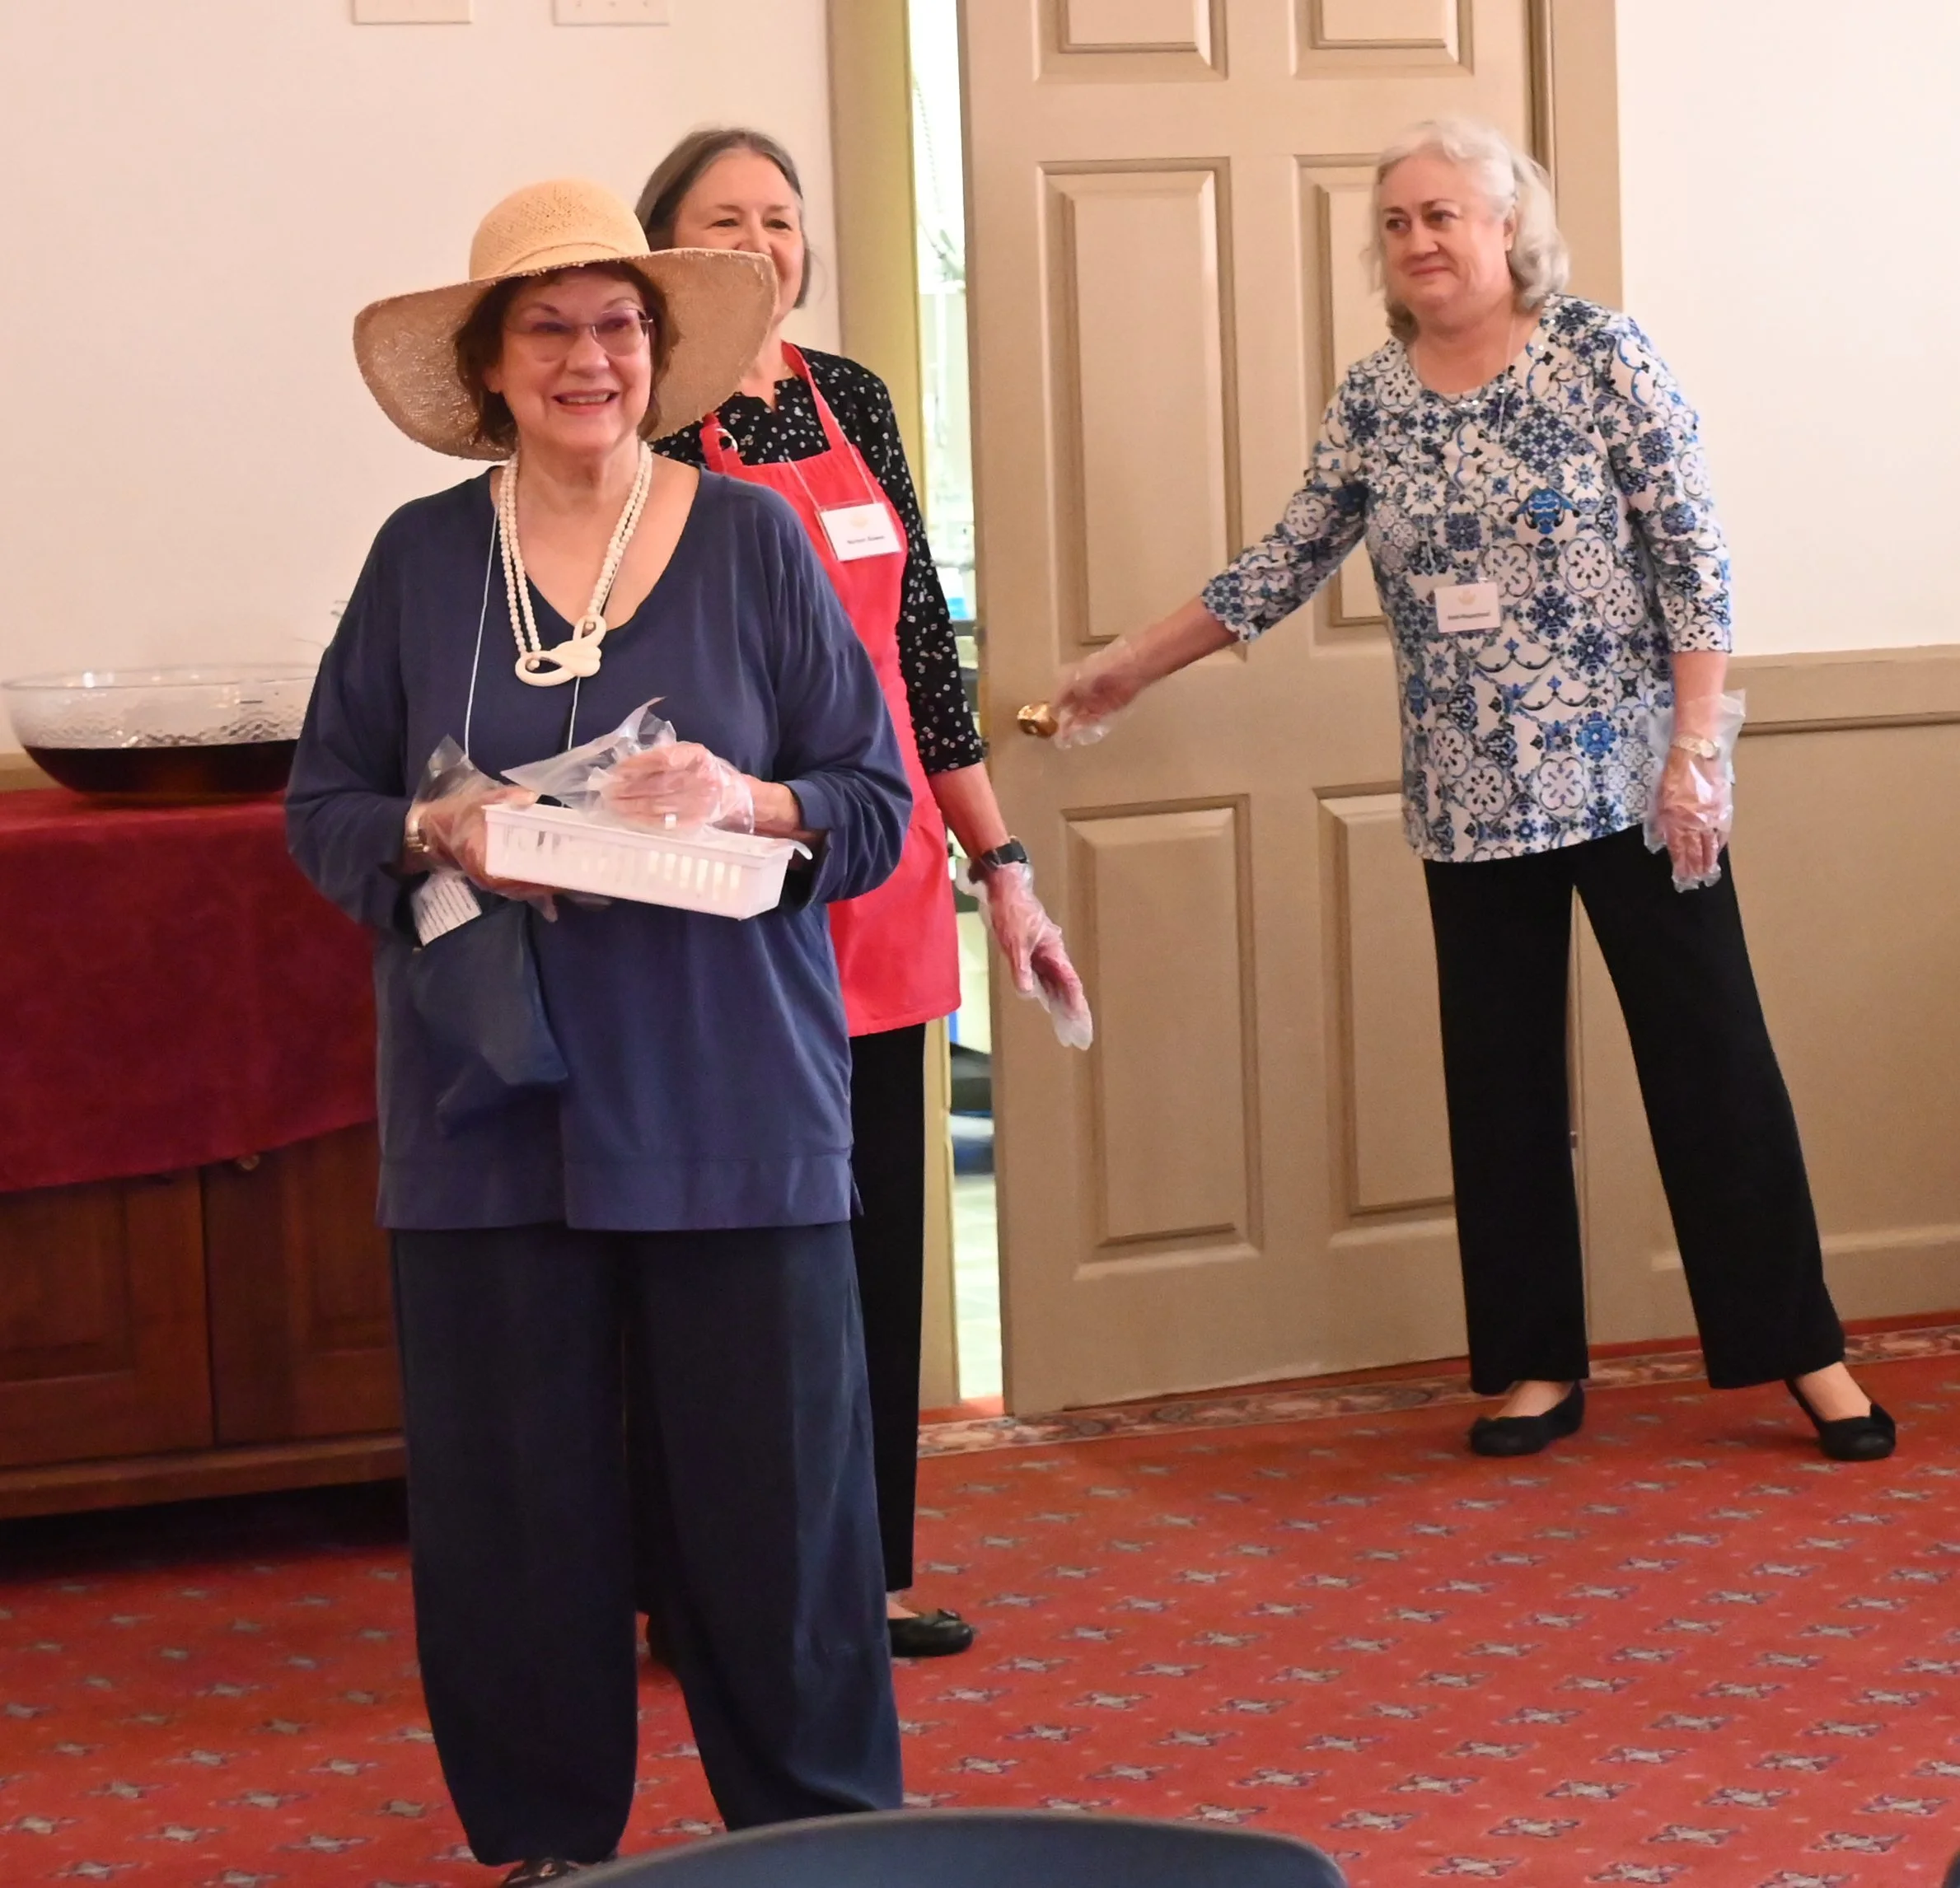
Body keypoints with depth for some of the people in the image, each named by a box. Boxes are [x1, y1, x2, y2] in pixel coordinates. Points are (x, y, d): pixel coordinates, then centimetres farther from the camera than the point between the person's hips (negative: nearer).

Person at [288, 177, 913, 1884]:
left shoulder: (752, 540, 2)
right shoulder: (421, 558, 6)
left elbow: (877, 803, 3)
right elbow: (323, 810, 8)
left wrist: (745, 802, -16)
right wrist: (432, 835, -12)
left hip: (728, 1101, -1)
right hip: (492, 1107, 1)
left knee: (771, 1481, 1)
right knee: (514, 1490, 4)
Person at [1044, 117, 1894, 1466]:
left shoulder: (1602, 356, -8)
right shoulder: (1372, 402, 5)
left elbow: (1694, 558, -10)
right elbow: (1284, 569, 14)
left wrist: (1696, 749, -15)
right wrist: (1128, 669, 17)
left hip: (1626, 778, -4)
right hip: (1473, 802, 4)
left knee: (1711, 1053, 0)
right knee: (1501, 1078, 8)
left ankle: (1805, 1351, 10)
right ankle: (1541, 1364, 19)